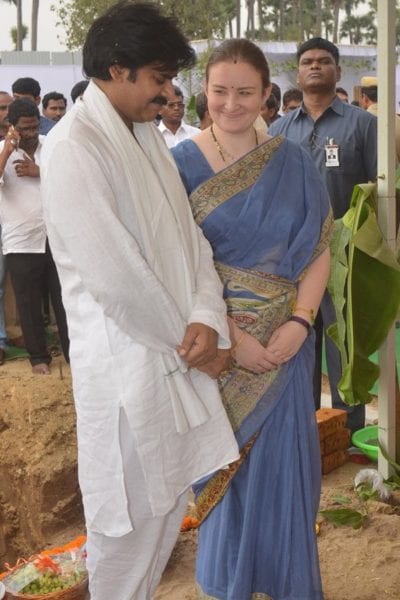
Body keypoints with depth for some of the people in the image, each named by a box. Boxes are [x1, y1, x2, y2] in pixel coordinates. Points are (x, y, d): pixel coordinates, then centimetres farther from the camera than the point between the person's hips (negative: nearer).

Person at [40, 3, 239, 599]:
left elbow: (188, 232, 7)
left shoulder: (147, 136, 11)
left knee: (171, 498, 19)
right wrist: (187, 339, -11)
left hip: (177, 350, 8)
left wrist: (207, 316, -10)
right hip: (126, 358, -8)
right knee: (129, 516, 6)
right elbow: (113, 274, -22)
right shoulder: (74, 147, -18)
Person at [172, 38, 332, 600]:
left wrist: (300, 322, -12)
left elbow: (319, 247, 1)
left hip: (285, 341, 2)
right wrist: (229, 334, -16)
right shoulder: (182, 163, -5)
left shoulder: (293, 163, 2)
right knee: (224, 458, 10)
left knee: (282, 458, 8)